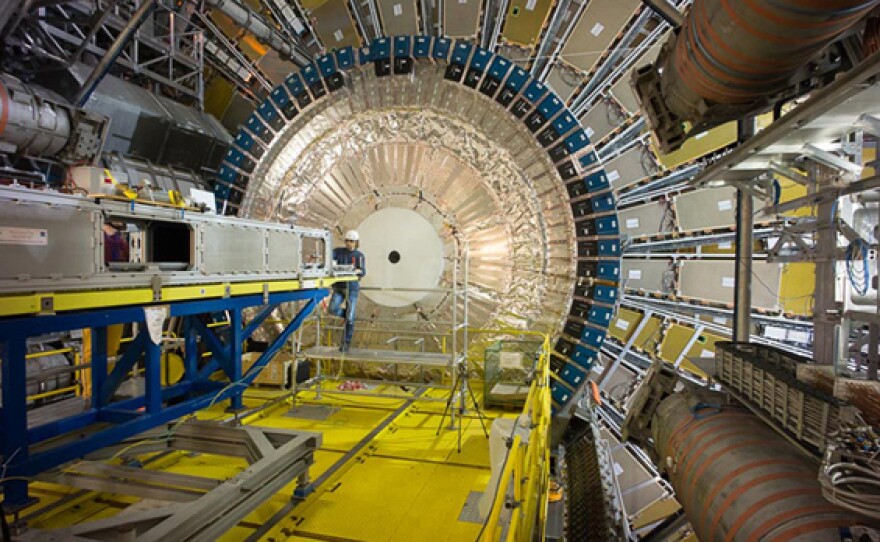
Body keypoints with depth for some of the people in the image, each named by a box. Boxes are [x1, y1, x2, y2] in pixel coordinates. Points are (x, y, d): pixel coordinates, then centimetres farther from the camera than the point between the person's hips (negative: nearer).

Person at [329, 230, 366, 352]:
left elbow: (363, 272, -10)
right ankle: (349, 315, 14)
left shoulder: (360, 255, 2)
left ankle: (346, 343, 8)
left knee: (349, 317, -4)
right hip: (339, 287, 2)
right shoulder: (339, 251, 7)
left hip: (352, 288, -2)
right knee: (333, 309, -19)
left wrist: (356, 271, -32)